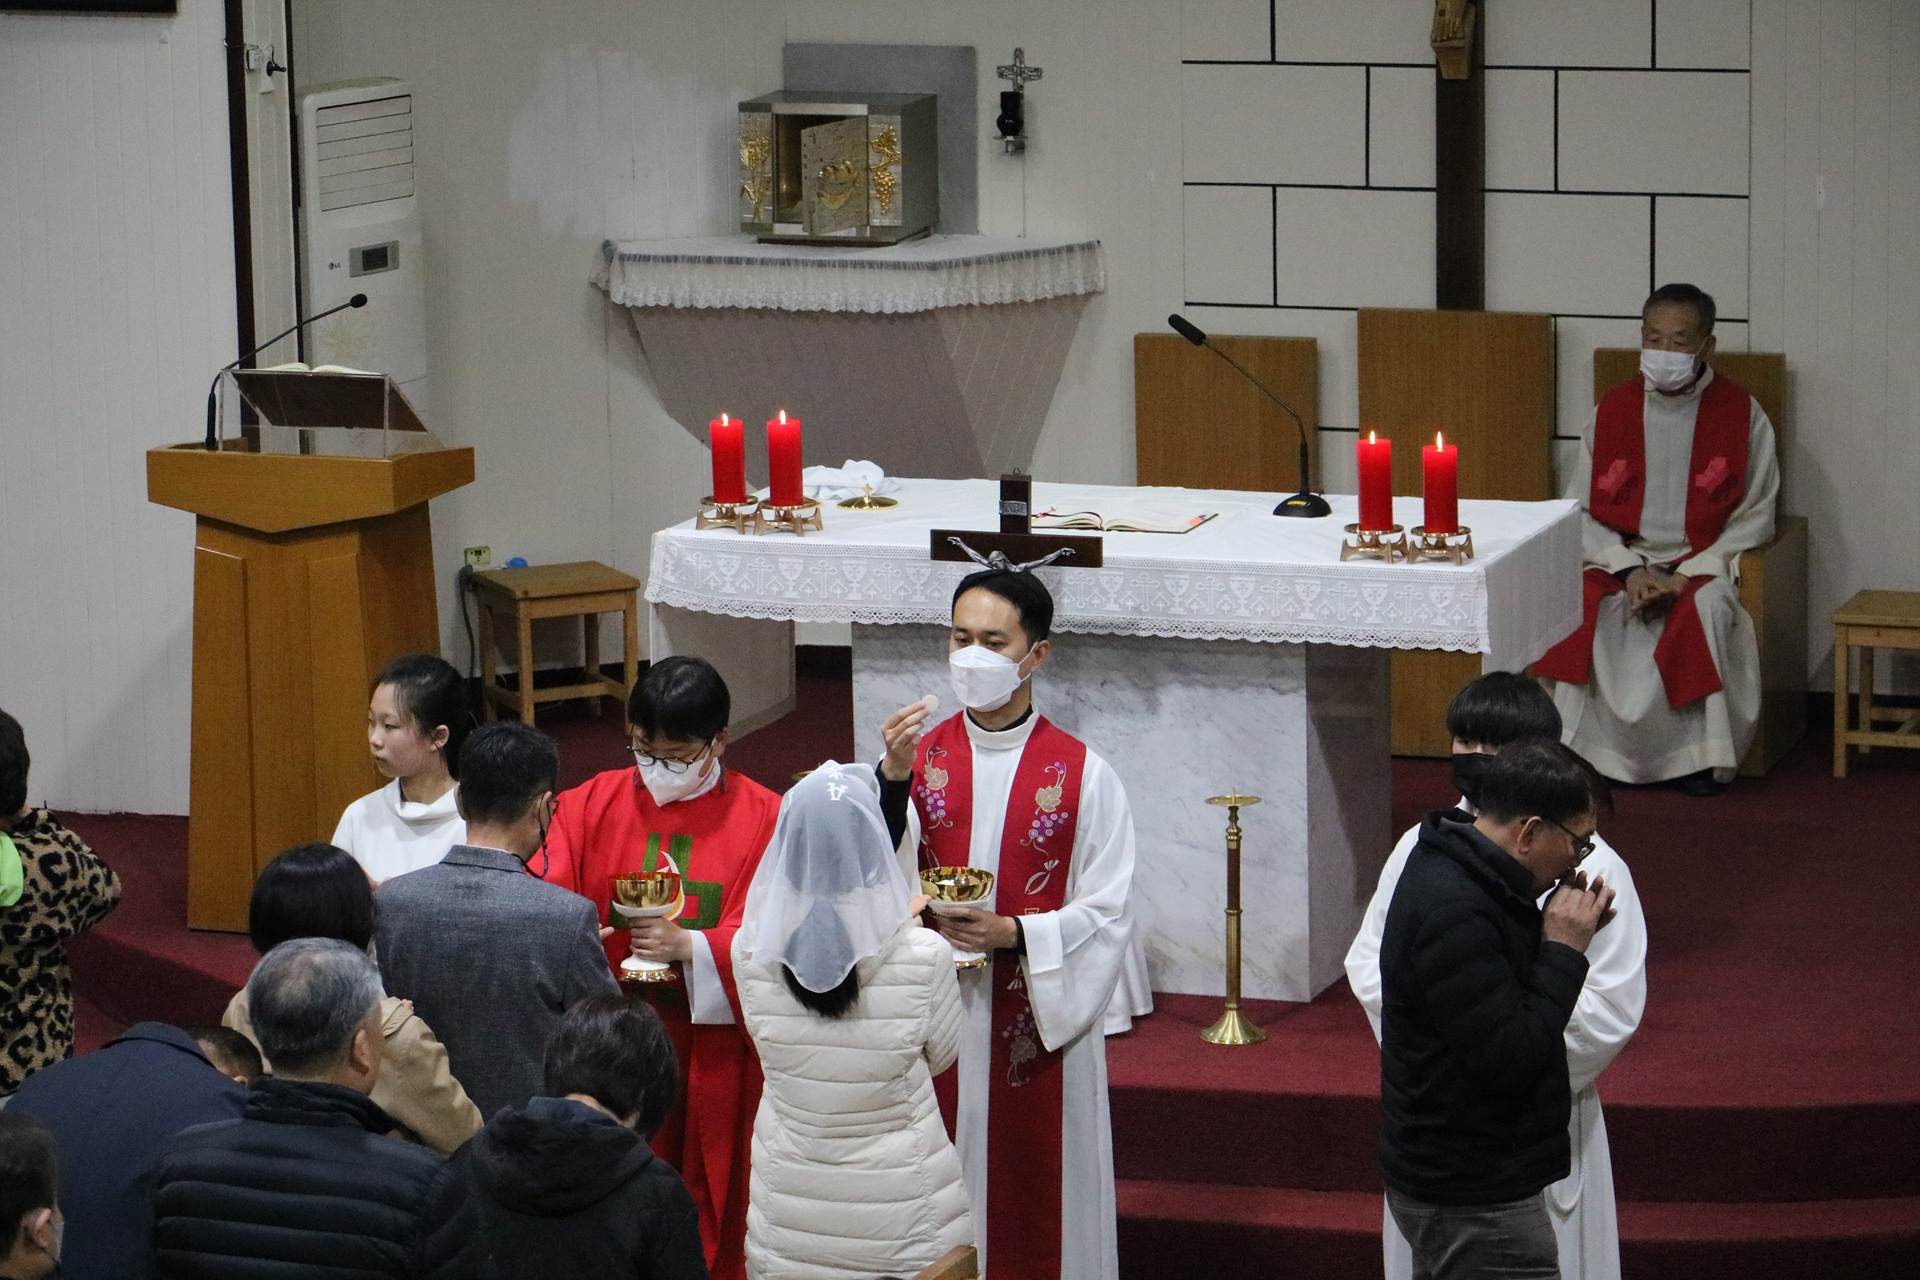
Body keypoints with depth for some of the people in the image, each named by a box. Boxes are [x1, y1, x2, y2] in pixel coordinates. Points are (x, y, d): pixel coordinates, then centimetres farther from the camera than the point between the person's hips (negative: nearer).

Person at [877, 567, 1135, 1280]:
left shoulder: (1083, 775, -2)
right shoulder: (920, 757, 4)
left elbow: (1107, 915, -4)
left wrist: (1013, 935, -18)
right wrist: (891, 781, -21)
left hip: (1038, 1022, -2)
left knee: (1034, 1195, 3)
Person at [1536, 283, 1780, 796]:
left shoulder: (1741, 413, 0)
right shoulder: (1612, 409, 6)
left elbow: (1756, 515, -2)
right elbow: (1580, 509, 5)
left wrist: (1688, 574, -14)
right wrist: (1629, 570, -12)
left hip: (1703, 564, -2)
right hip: (1622, 559, 2)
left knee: (1709, 606, -36)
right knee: (1580, 605, -30)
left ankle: (1699, 755, -23)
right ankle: (1577, 748, -21)